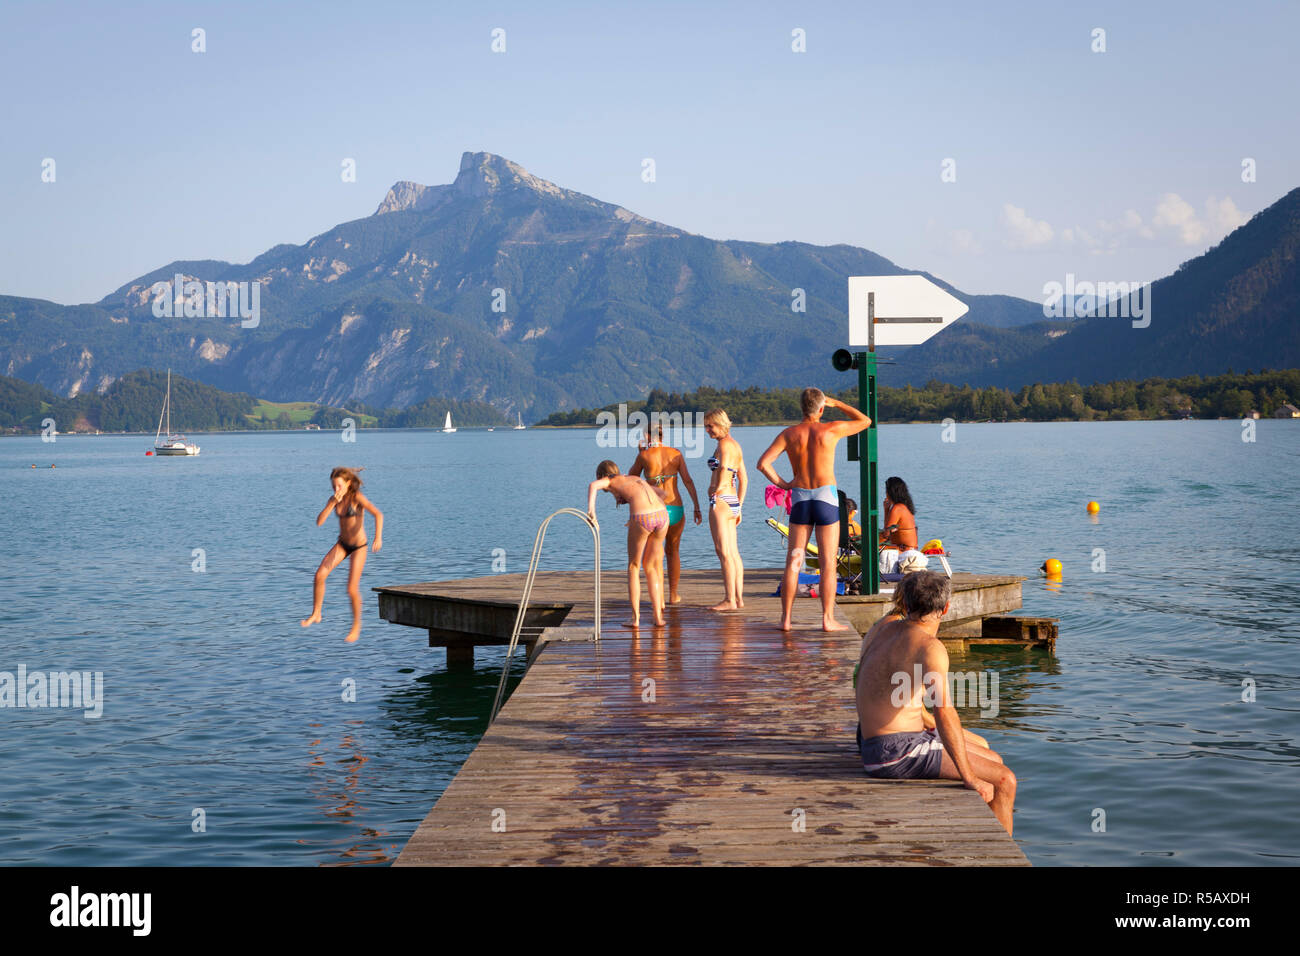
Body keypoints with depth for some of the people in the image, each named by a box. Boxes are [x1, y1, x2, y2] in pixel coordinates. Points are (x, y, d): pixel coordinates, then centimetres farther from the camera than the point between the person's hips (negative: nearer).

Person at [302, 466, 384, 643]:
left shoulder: (357, 497, -18)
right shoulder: (334, 499, -1)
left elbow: (378, 514, -29)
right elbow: (319, 521, -9)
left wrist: (378, 536, -43)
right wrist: (333, 503, -20)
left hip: (359, 547, -5)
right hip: (342, 544, 5)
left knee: (352, 589, -9)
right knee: (320, 574, -15)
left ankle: (356, 625, 13)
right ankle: (315, 614, 0)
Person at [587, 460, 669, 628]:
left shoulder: (610, 481, 18)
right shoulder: (636, 479, 34)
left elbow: (593, 485, -6)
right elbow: (662, 493, 41)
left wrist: (591, 511, -16)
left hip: (641, 520, -5)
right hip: (662, 515, 5)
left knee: (633, 567, 17)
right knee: (650, 567, 22)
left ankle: (635, 618, 12)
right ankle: (658, 617, 17)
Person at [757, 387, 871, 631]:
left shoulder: (789, 434, 2)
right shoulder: (831, 430, -4)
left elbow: (763, 463, -7)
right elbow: (865, 421, 13)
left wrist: (781, 483, 5)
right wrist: (836, 403, 19)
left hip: (800, 498, 3)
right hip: (826, 497, -2)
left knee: (793, 562, 6)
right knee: (828, 562, 0)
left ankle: (786, 618, 6)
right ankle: (828, 619, -1)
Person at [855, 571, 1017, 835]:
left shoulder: (888, 629, 8)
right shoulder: (930, 646, -18)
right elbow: (945, 713, -30)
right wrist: (969, 778, -25)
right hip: (896, 753, -9)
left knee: (993, 760, 19)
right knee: (1003, 780, -8)